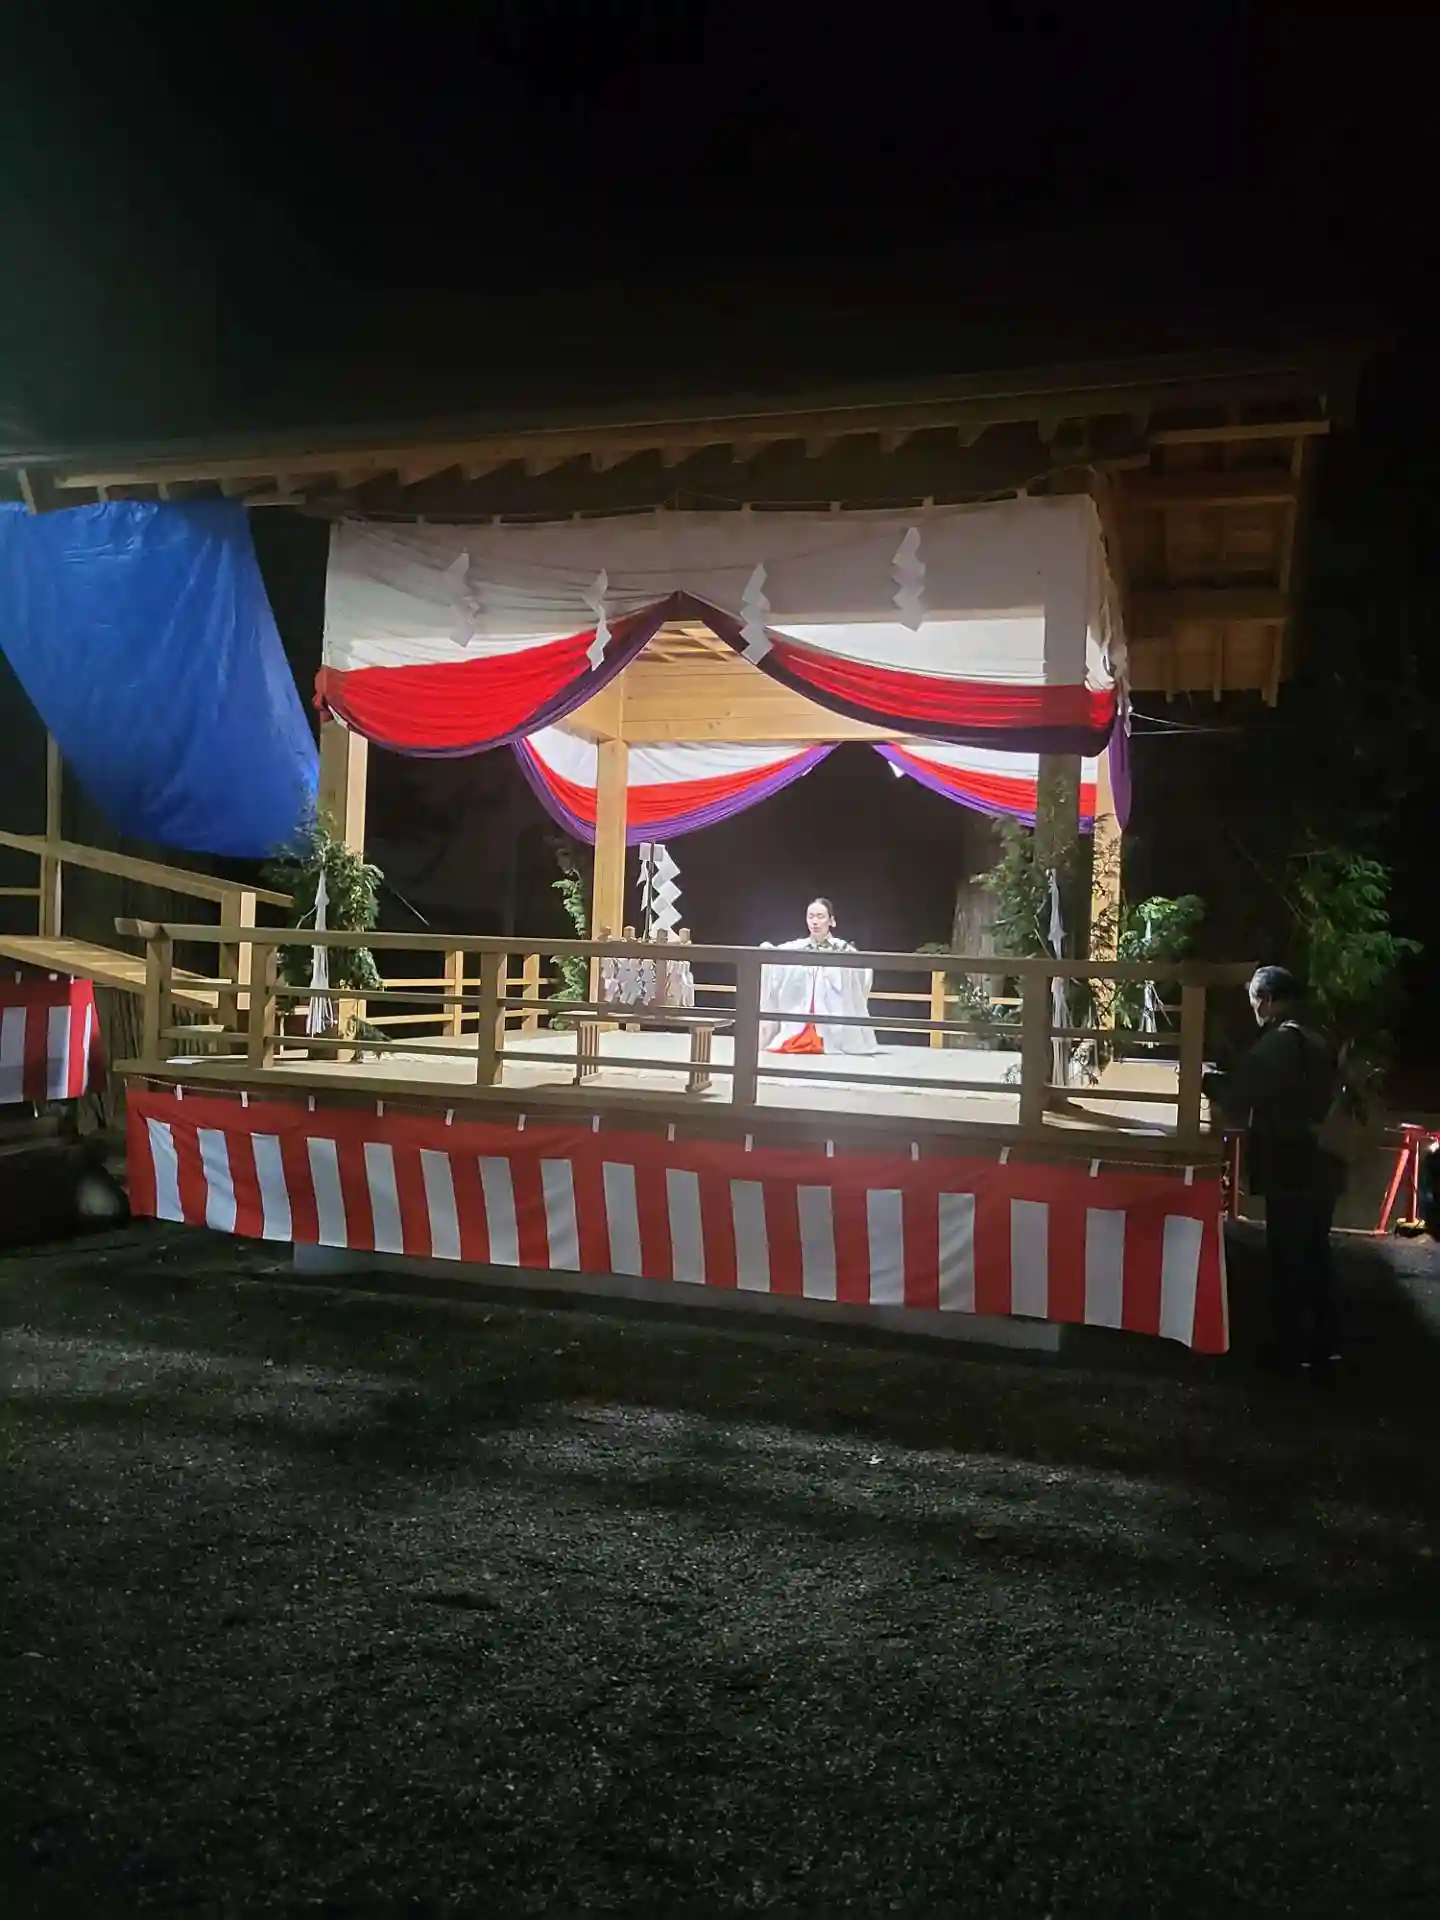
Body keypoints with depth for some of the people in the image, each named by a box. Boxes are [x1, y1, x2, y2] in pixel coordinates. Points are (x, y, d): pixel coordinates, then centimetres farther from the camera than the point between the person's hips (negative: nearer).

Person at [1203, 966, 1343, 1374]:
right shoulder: (1317, 1040, 12)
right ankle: (1322, 1344, 24)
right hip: (1320, 1167, 9)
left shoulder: (1280, 1041, -16)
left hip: (1291, 1171, -8)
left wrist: (1204, 1081, 0)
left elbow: (1239, 1091, -18)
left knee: (1288, 1261, 0)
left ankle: (1290, 1350, 8)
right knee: (1315, 1255, 16)